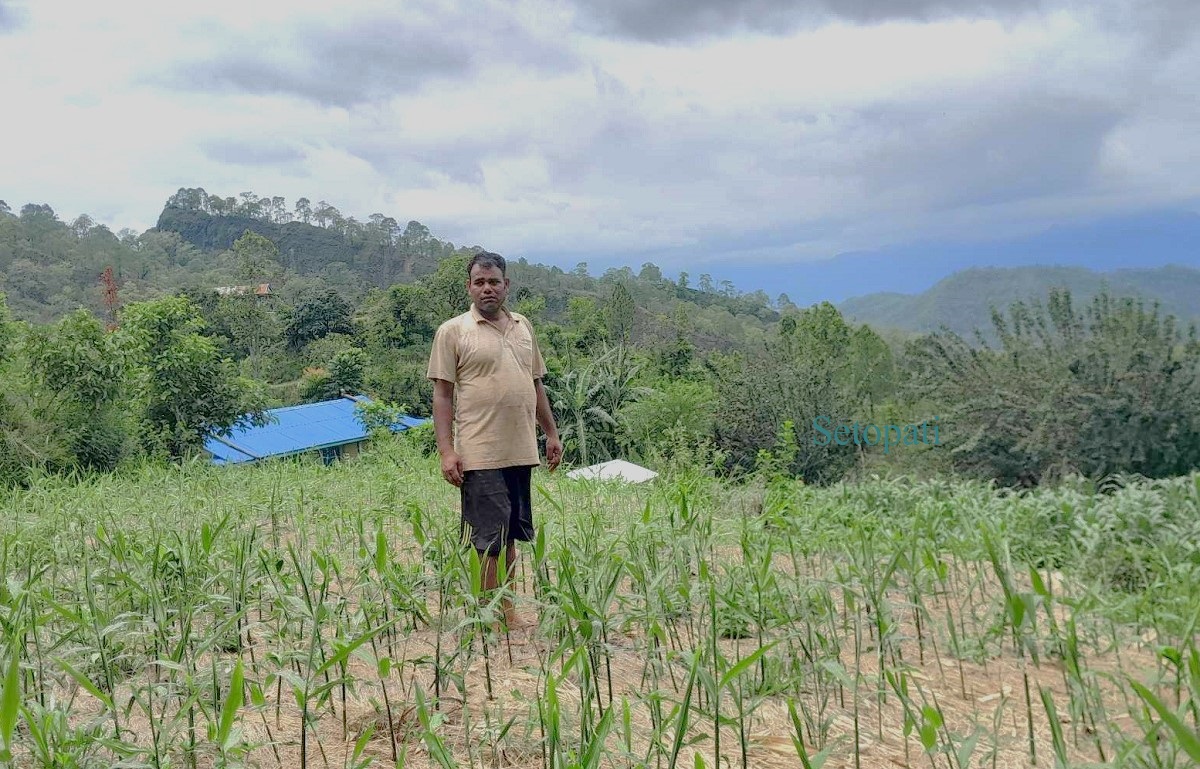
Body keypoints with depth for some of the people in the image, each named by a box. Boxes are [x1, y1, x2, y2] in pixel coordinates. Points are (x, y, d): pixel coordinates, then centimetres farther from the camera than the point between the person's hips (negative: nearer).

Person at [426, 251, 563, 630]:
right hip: (480, 454, -6)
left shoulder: (523, 326, 14)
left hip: (521, 451, 6)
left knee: (510, 534, 13)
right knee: (489, 538, -3)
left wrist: (551, 434, 17)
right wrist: (446, 451, -13)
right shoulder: (453, 332, -3)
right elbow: (442, 394, -6)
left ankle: (505, 607, 23)